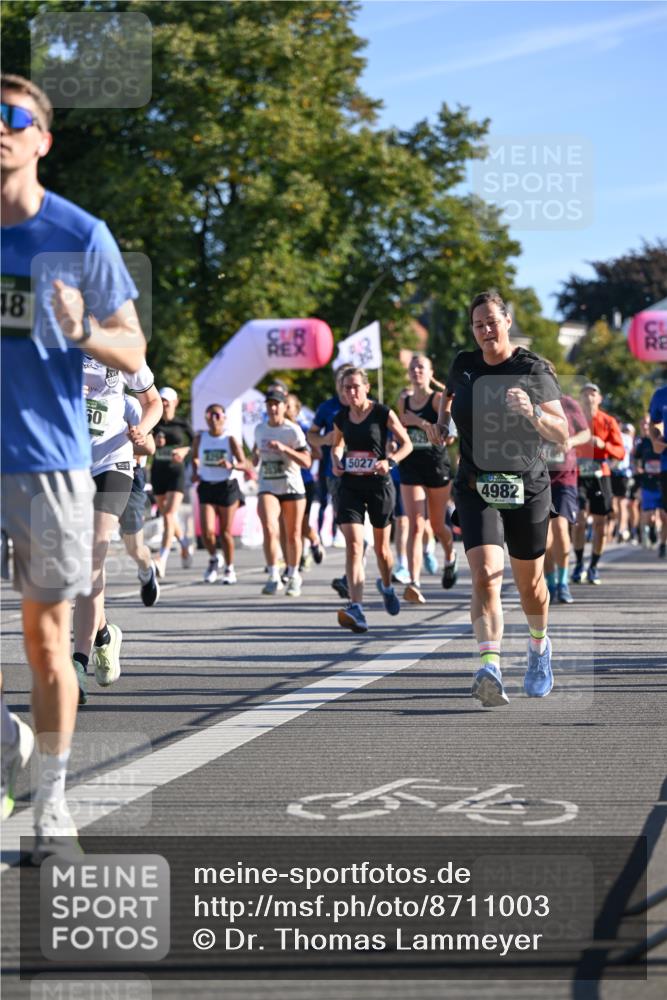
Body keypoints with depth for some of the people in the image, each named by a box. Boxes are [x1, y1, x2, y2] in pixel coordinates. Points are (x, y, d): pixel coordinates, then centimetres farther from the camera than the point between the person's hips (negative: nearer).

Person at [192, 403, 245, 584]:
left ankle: (229, 569, 20)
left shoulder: (230, 439, -5)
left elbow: (243, 464, -7)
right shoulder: (200, 438, 2)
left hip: (227, 486, -2)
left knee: (225, 532, 2)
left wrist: (231, 465, -27)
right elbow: (195, 457, 19)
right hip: (206, 487, 2)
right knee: (206, 531, -11)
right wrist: (195, 472, 0)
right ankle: (214, 559, 19)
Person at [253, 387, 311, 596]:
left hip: (292, 488, -2)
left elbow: (306, 462, -13)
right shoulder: (259, 429, 7)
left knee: (293, 535, 8)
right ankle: (274, 577, -17)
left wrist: (285, 449, -25)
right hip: (267, 487, 2)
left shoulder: (293, 431, -7)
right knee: (269, 529, -20)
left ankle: (293, 576, 27)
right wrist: (255, 455, 5)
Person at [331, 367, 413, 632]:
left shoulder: (383, 414, -7)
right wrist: (336, 462, 1)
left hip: (379, 484, -2)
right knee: (353, 545, -14)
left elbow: (406, 444, 0)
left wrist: (390, 461, -18)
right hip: (350, 486, 2)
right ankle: (356, 609, -24)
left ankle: (386, 586, 46)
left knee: (381, 546, 13)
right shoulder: (341, 418, 4)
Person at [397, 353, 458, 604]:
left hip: (437, 465, -2)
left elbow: (449, 436, -13)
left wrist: (420, 423, -20)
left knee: (437, 526, 13)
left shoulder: (438, 399, -5)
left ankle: (450, 557, 47)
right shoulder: (403, 400, 9)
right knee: (415, 526, -12)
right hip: (410, 468, 2)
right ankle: (414, 583, -22)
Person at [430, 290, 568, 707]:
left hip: (528, 488, -1)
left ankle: (539, 646, 44)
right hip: (477, 489, 1)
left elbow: (562, 433, -9)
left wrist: (531, 411, -26)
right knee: (485, 575, -19)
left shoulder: (533, 369, -6)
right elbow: (449, 395, 28)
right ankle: (491, 669, -30)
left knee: (530, 582, 14)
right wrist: (441, 422, 8)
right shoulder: (463, 365, 3)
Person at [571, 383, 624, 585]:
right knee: (579, 518, -14)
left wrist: (604, 445, -17)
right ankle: (579, 564, -4)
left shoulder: (608, 422, 4)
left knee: (599, 522, 1)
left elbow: (620, 452, 1)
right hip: (578, 475, -1)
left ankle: (593, 567, 13)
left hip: (600, 475, 1)